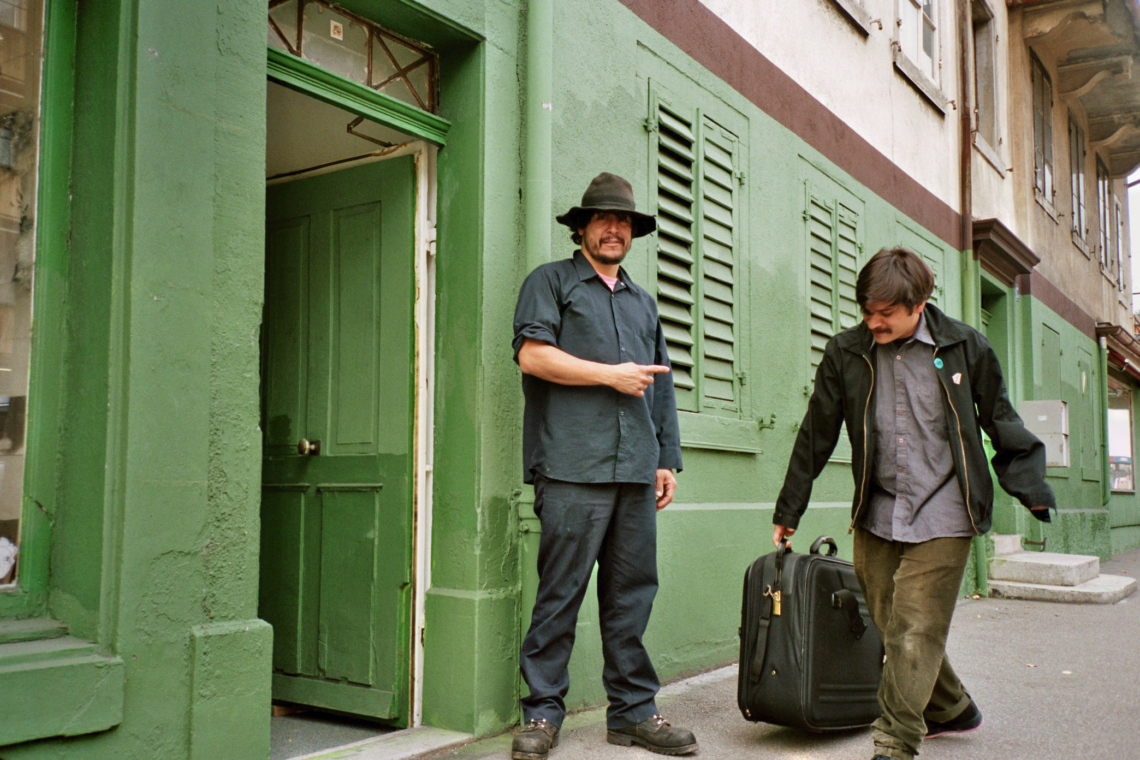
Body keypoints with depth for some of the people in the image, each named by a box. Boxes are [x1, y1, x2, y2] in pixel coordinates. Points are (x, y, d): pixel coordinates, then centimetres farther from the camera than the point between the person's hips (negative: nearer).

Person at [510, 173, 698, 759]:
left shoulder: (644, 303, 27)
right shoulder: (551, 281, 9)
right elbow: (532, 355, -7)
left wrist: (668, 459, 19)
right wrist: (612, 374, -5)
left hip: (635, 472, 6)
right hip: (572, 468, -5)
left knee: (632, 594, 7)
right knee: (560, 592, -3)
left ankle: (632, 711, 17)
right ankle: (543, 711, 8)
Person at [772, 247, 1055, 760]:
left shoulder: (964, 346, -2)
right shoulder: (845, 353, 1)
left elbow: (1002, 424, 10)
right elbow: (815, 436, 7)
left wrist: (1032, 490, 9)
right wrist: (787, 512, 12)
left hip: (942, 514, -3)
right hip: (877, 516, 3)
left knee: (915, 632, -8)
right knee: (891, 627, 10)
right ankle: (952, 710, 34)